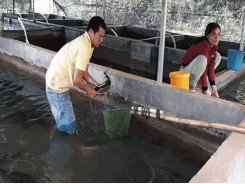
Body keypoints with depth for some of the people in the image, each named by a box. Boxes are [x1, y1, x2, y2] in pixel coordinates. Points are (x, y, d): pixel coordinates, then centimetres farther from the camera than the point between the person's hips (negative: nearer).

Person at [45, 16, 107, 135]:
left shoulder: (84, 43, 6)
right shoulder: (84, 48, -26)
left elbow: (84, 73, 11)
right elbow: (77, 80, -24)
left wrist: (97, 85, 0)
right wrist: (89, 90, -8)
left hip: (58, 83, 10)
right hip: (57, 86, -10)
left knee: (63, 119, 23)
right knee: (68, 124, -2)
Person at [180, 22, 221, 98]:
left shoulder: (214, 45, -4)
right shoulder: (204, 45, -28)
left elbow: (211, 66, -5)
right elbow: (204, 69, -29)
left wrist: (213, 86, -10)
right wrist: (205, 90, -28)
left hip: (196, 68, 9)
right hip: (187, 70, -8)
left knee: (217, 56, 3)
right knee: (202, 59, -34)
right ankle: (191, 85, -14)